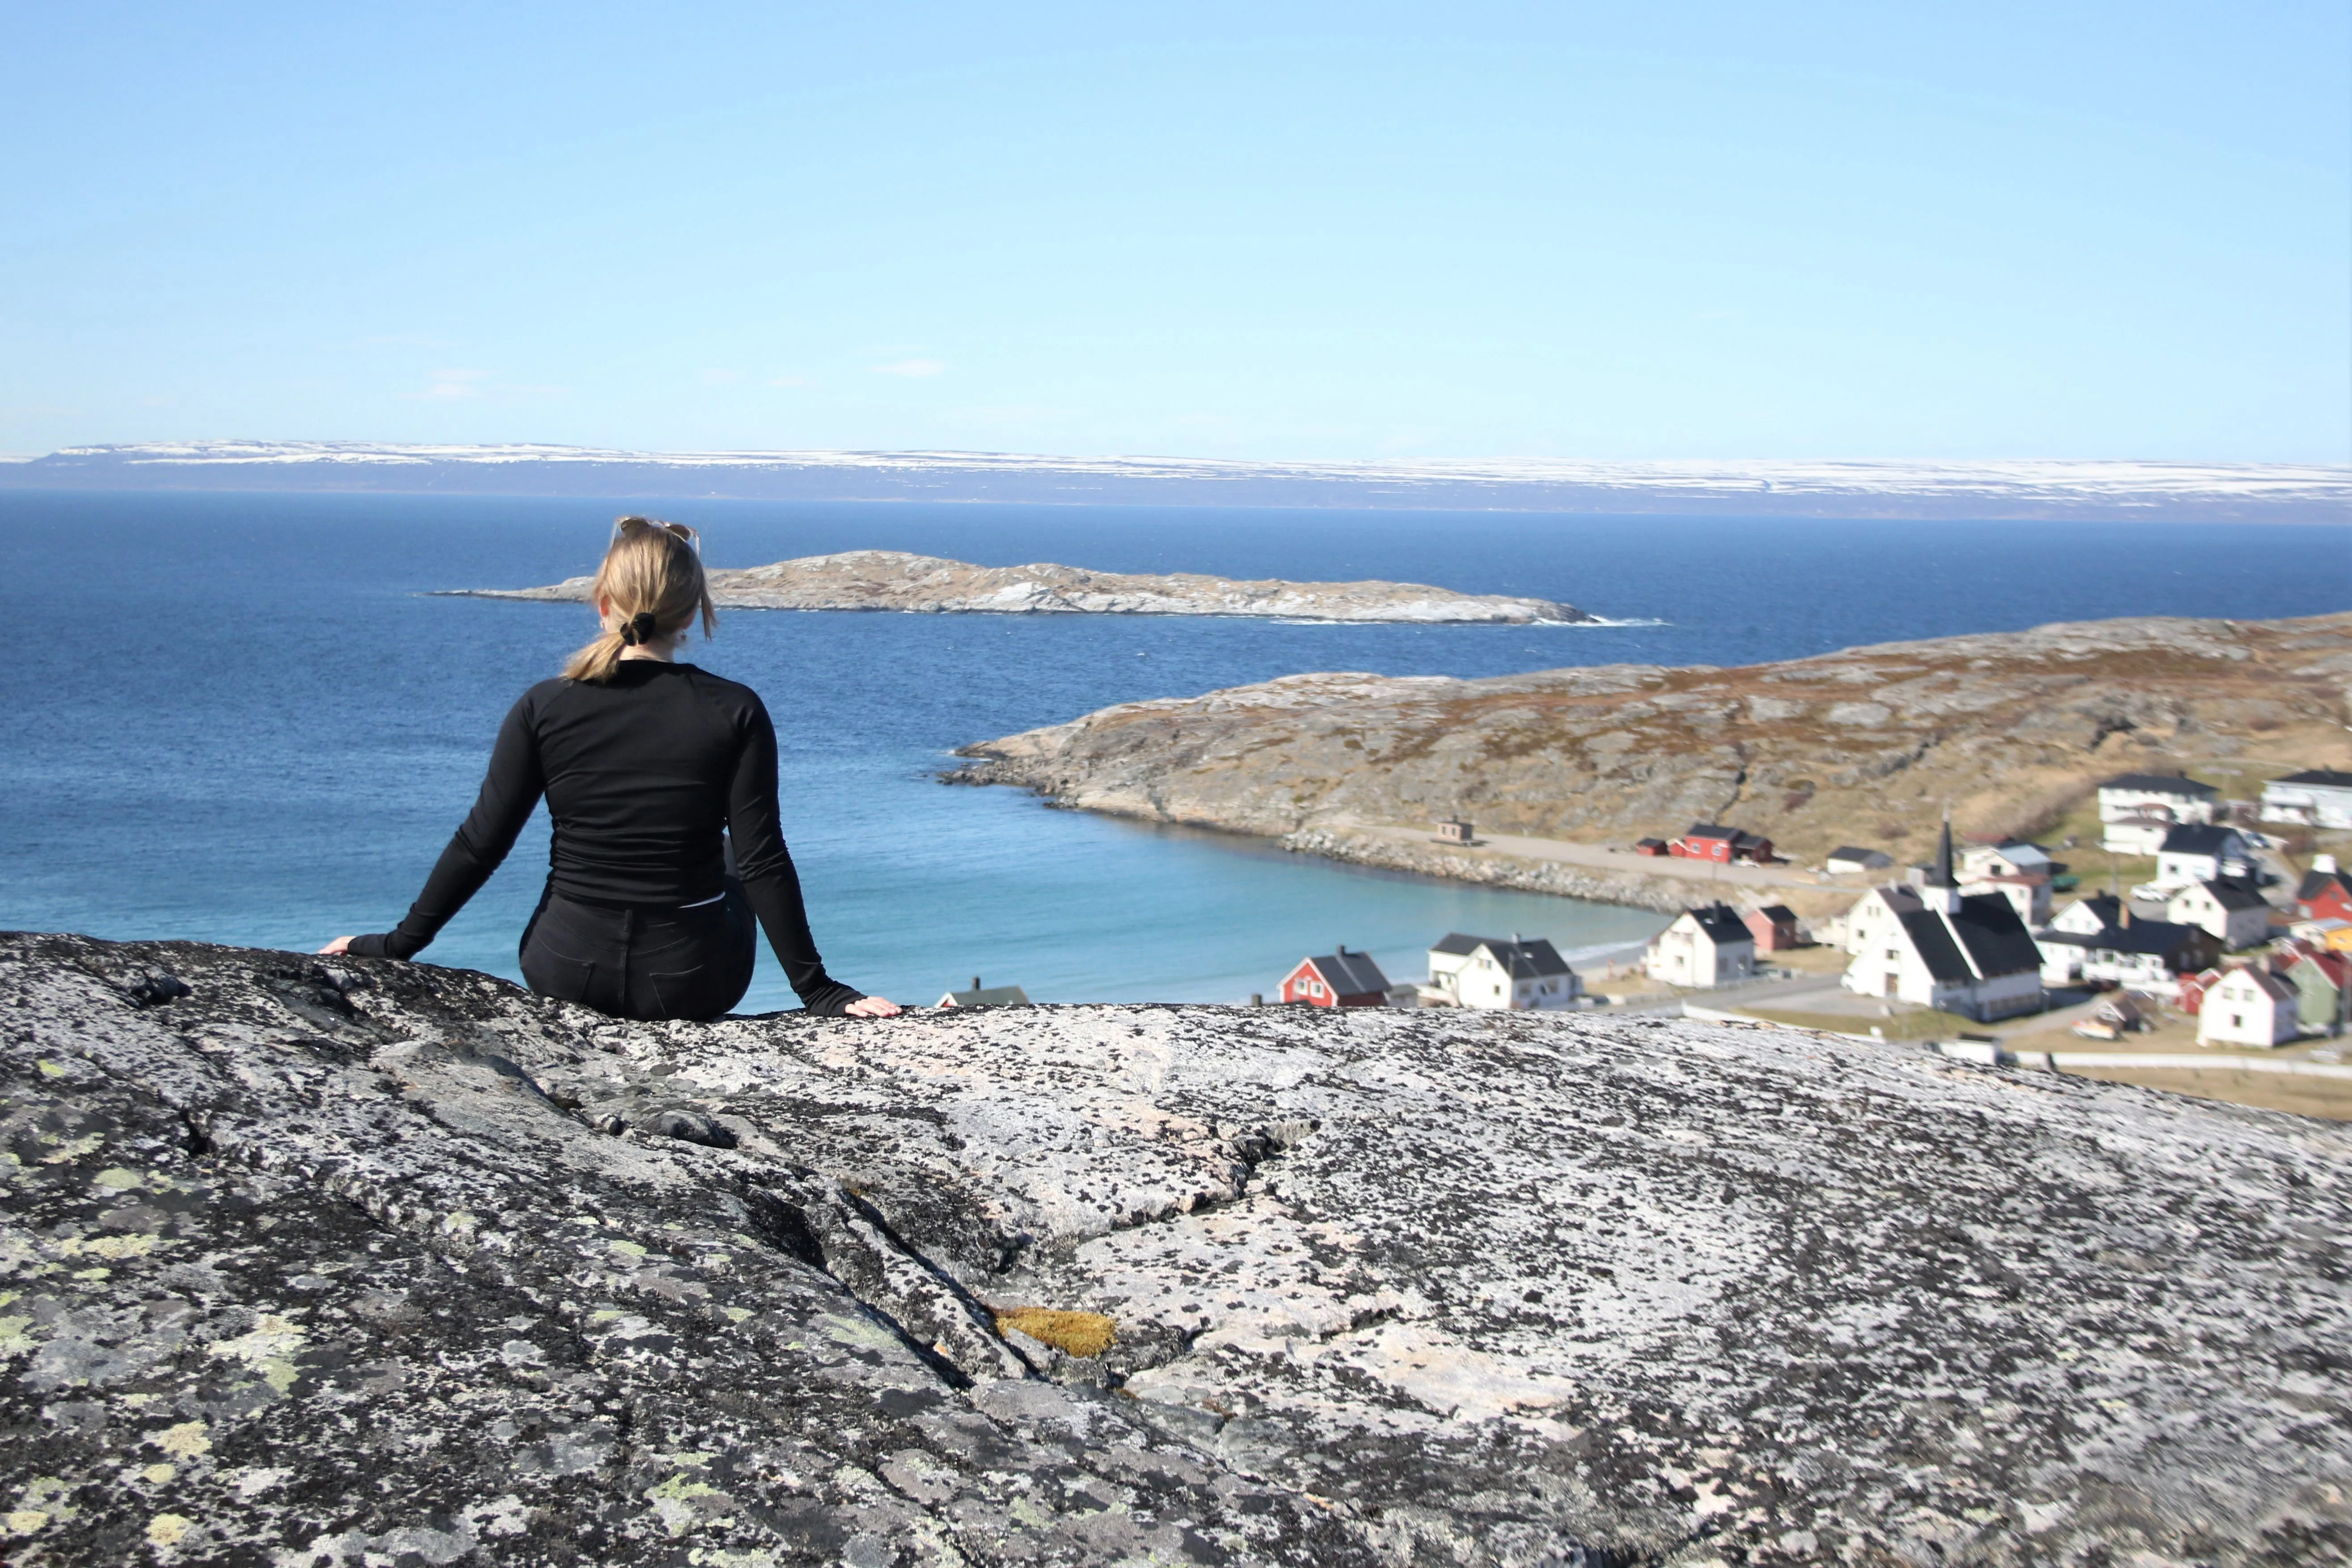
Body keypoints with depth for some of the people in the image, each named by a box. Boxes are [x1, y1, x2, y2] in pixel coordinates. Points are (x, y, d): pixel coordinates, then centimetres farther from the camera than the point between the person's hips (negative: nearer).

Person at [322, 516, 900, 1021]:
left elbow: (480, 843, -5)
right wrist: (818, 992, -6)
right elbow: (763, 863, -12)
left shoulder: (544, 708, -7)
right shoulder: (734, 713, -12)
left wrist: (397, 943, 8)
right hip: (693, 987, -1)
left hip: (564, 976, 2)